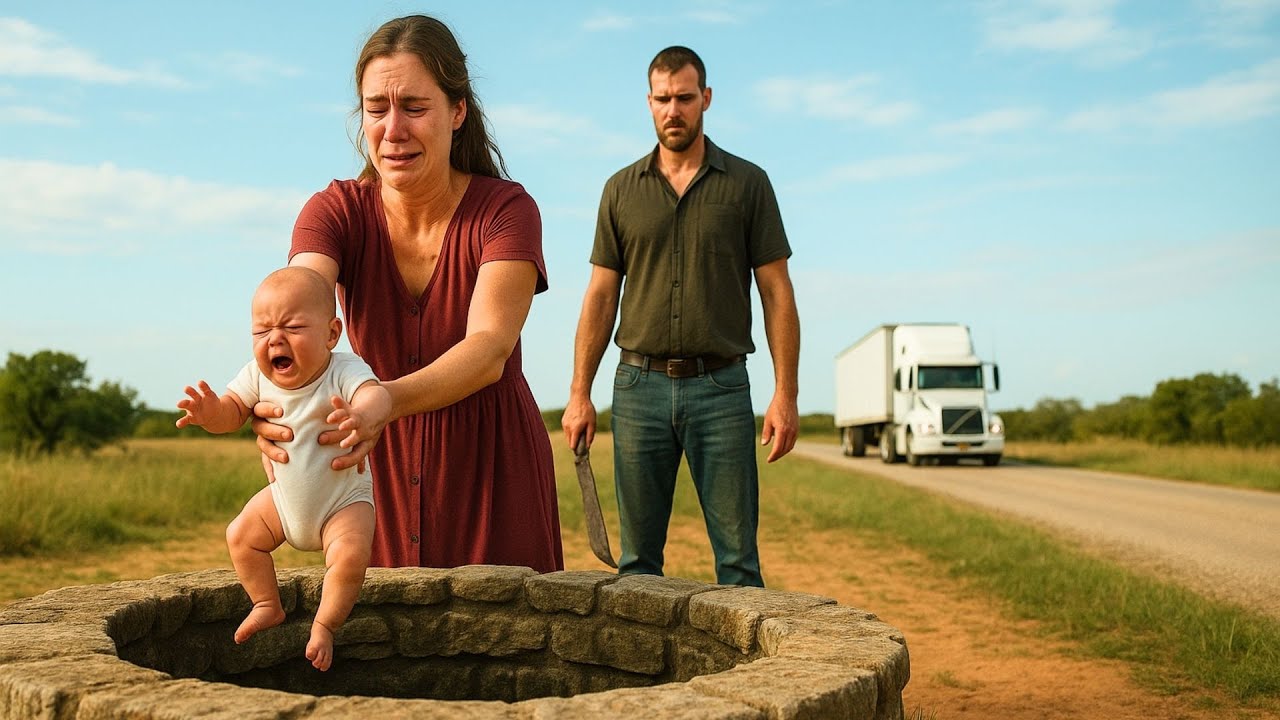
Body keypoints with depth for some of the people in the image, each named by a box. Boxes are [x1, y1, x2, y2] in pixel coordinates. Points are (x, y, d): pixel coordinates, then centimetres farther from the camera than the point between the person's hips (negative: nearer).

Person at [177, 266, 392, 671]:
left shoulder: (344, 371, -29)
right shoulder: (258, 376, -13)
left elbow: (376, 394, -47)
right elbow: (233, 412, -6)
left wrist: (361, 414, -72)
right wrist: (211, 413, -31)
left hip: (344, 499, -5)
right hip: (284, 497, 5)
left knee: (350, 554, -25)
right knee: (241, 535, -1)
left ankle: (326, 624, 1)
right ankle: (267, 606, 22)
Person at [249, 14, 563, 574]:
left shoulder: (505, 209, -15)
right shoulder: (336, 211, -8)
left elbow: (490, 349, -29)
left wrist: (388, 401, -47)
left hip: (491, 465, -2)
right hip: (383, 467, 2)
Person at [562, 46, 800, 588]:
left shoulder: (747, 183, 5)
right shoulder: (622, 189, 11)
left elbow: (776, 292, 2)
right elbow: (601, 296, 10)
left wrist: (785, 394, -6)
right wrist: (579, 394, 3)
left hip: (720, 386, -2)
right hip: (639, 385, 2)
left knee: (738, 554, -1)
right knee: (638, 557, 7)